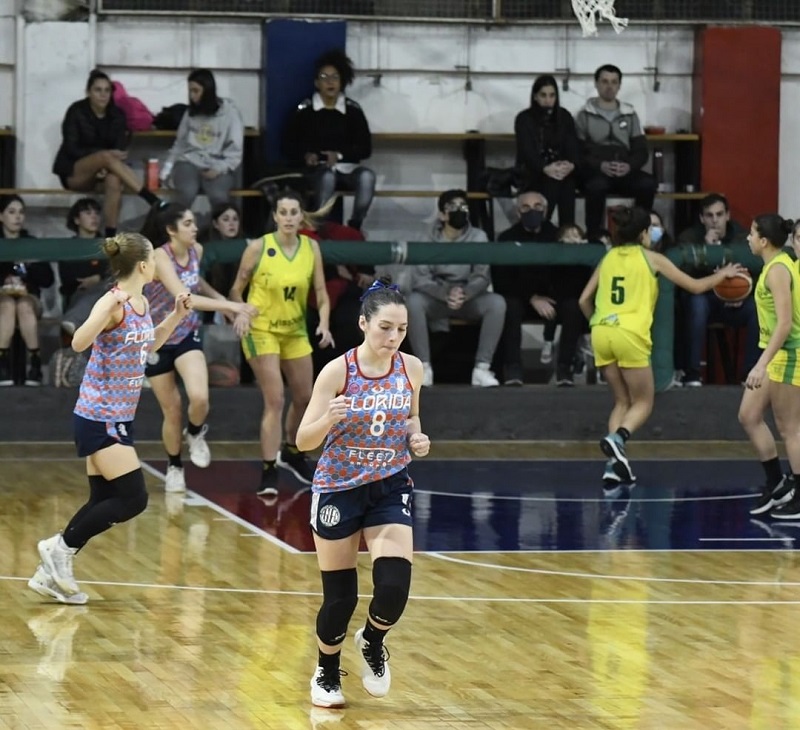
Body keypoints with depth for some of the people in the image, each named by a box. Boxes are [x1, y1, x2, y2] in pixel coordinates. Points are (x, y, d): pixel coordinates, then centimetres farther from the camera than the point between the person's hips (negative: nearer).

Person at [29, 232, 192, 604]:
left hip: (118, 416, 9)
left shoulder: (141, 303, 9)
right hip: (100, 416, -9)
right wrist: (108, 309, -43)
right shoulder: (113, 302, -18)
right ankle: (60, 548, -1)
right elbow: (79, 343, -32)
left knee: (104, 500, 8)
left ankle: (53, 572, 12)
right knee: (133, 498, -10)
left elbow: (146, 345, 27)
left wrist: (176, 316, 17)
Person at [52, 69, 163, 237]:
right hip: (74, 172, -3)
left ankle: (111, 236, -40)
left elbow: (121, 149, -4)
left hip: (103, 172, 3)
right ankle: (153, 201, -46)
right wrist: (107, 154, -25)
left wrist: (107, 165, -26)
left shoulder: (117, 114, 1)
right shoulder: (76, 112, -10)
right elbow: (71, 149, -14)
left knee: (114, 180, -36)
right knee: (106, 157, -35)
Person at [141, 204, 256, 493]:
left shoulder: (196, 251, -5)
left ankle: (195, 434, 10)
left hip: (187, 335, 3)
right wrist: (228, 305, -42)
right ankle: (174, 467, 28)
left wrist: (219, 298, 6)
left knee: (199, 397, -22)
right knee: (172, 410, 5)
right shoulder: (160, 257, -25)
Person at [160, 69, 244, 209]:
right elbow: (179, 143, 19)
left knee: (218, 196, -36)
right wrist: (168, 167, 5)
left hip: (218, 167, -3)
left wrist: (219, 169, -16)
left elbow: (235, 150, -1)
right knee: (186, 193, -33)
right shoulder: (190, 113, 14)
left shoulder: (229, 112, 2)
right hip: (190, 162, 3)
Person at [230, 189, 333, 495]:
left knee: (304, 398, 17)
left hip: (295, 331, 5)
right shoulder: (258, 248, -14)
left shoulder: (311, 248, -3)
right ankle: (268, 474, -10)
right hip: (261, 330, -5)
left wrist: (324, 324, -17)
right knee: (274, 401, -14)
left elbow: (321, 292, -1)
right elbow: (236, 290, -6)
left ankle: (292, 453, 43)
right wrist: (240, 313, -25)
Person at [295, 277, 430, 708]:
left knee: (394, 584, -15)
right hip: (338, 490, -2)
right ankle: (327, 674, 31)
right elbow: (304, 440, -16)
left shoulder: (411, 368, -5)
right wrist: (328, 419, -37)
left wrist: (417, 438, -7)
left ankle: (372, 642, 19)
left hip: (390, 488, 2)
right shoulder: (338, 371, -16)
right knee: (340, 597, 4)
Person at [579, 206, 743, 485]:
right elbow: (695, 286, 11)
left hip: (602, 333, 5)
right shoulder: (651, 258, 5)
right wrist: (723, 274, 27)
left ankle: (614, 464, 4)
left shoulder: (608, 258, 16)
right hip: (630, 334, -5)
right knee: (643, 402, 7)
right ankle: (617, 438, -22)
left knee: (622, 401, 16)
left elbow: (585, 300, 16)